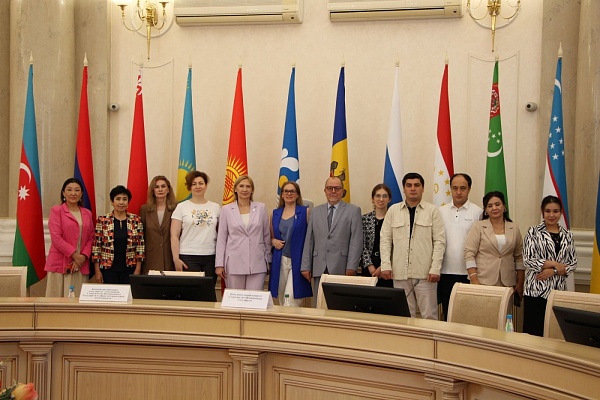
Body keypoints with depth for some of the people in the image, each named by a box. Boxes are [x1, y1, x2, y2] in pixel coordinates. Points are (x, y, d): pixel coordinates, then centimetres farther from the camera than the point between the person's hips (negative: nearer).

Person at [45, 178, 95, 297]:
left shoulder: (87, 214, 15)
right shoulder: (56, 210, 2)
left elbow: (91, 238, 11)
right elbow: (56, 237, -7)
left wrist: (83, 256, -6)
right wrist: (75, 255, -12)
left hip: (82, 265, 4)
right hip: (60, 264, -4)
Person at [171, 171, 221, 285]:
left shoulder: (216, 207, 10)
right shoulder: (181, 207, 4)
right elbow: (174, 236, 1)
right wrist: (176, 258, -7)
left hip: (211, 257, 2)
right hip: (188, 258, -2)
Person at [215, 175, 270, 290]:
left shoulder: (261, 208, 5)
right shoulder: (226, 209, 3)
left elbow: (266, 236, 11)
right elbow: (221, 238, 4)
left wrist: (268, 260, 12)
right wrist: (219, 264, 1)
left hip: (257, 264, 0)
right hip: (234, 264, 0)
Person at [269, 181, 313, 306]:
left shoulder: (305, 212, 0)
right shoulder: (275, 213, 11)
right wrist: (273, 241, -1)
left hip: (298, 260, -4)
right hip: (280, 261, 4)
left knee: (291, 299, -12)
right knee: (282, 299, 10)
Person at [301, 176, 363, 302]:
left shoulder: (353, 211, 5)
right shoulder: (316, 211, 16)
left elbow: (356, 242, -1)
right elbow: (309, 241, 13)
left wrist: (351, 267, -9)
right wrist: (306, 266, 7)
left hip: (341, 268, -3)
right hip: (319, 269, 3)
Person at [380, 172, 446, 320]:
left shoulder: (432, 210, 2)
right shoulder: (393, 210, 8)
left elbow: (439, 241, -1)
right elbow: (385, 239, 7)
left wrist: (435, 269, -8)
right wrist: (385, 265, -2)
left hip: (424, 273, -2)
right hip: (399, 272, 2)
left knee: (429, 314, 2)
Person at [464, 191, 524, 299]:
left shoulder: (514, 228, 11)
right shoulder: (478, 226, 2)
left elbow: (519, 257, 13)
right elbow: (469, 254, -4)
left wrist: (520, 284, 7)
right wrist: (474, 281, -11)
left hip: (508, 284, 2)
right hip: (483, 283, -2)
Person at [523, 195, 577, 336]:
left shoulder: (567, 235, 11)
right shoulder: (533, 232, 0)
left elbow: (573, 263, 7)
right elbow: (528, 261, -7)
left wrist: (553, 271, -9)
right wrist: (555, 264, -10)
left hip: (559, 290, 3)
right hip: (536, 290, -3)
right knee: (533, 331, -4)